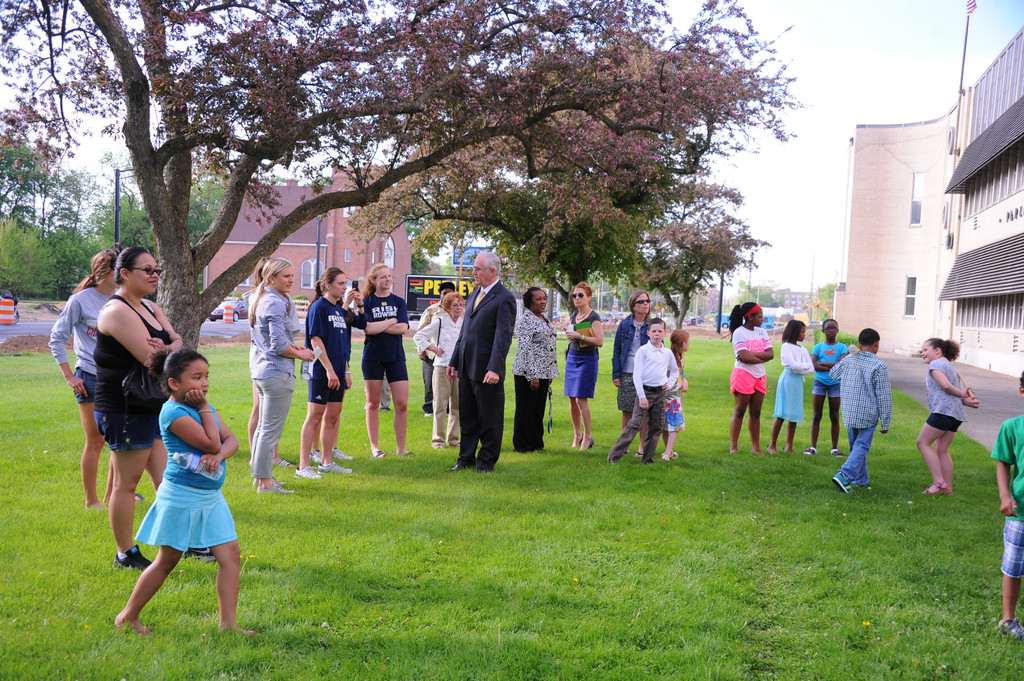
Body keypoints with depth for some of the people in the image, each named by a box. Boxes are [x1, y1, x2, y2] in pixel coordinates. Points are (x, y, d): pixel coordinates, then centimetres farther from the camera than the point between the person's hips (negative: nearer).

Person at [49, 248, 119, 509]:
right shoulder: (80, 300, -8)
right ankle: (91, 500, 13)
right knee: (95, 441, 0)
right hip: (90, 379, -5)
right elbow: (57, 338, -3)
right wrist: (69, 377, -7)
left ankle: (111, 495, 24)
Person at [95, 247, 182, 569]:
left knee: (167, 477, 13)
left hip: (152, 407, 9)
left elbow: (178, 342, 4)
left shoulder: (150, 308, 15)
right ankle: (125, 554, 13)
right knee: (127, 482, 1)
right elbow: (151, 359, -24)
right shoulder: (118, 311, -16)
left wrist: (165, 349, -19)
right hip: (125, 409, -9)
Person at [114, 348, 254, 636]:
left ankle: (228, 623, 6)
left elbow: (231, 439, 4)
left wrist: (220, 454, -17)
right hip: (181, 497, -8)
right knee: (166, 561, 6)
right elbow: (210, 443, -22)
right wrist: (204, 408, -15)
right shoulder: (174, 412, -18)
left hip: (211, 497, 8)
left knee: (229, 554, 0)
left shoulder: (204, 407, 10)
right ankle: (128, 616, 25)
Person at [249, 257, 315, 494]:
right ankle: (265, 482, -1)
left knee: (263, 426, 17)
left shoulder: (261, 300, 14)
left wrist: (291, 347, 13)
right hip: (277, 372, -11)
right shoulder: (275, 303, -17)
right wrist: (300, 354, -5)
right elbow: (278, 345, -21)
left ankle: (261, 476, 26)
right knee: (271, 429, -5)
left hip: (261, 368, 11)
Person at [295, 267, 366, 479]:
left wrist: (345, 370, 16)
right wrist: (330, 370, -19)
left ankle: (327, 462, 21)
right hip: (321, 372, -8)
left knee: (333, 416, 11)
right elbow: (316, 341, -15)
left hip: (337, 372, 8)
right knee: (314, 416, -5)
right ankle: (303, 466, 0)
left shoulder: (340, 309, 14)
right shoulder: (319, 307, -9)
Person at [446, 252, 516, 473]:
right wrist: (454, 361, 16)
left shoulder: (504, 298, -10)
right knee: (467, 417, 14)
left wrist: (494, 369, -25)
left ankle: (487, 460, 15)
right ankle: (466, 458, 23)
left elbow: (503, 336, -17)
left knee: (490, 418, 4)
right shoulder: (474, 294, 15)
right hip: (466, 368, 8)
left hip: (486, 370, -8)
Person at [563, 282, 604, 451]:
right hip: (572, 357, 7)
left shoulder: (594, 317, -9)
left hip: (587, 359, -7)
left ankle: (587, 437, 0)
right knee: (572, 399, 5)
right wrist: (568, 331, 6)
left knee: (581, 399, -11)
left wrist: (579, 336, -21)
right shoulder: (573, 315, 12)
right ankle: (577, 434, 18)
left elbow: (600, 341, -17)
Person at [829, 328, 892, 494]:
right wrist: (885, 422, -5)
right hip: (868, 415, -5)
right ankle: (844, 475, -22)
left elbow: (833, 374, 21)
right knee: (861, 446, -4)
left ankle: (861, 479, 28)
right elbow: (884, 396, -11)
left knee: (855, 445, 18)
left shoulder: (848, 360, 0)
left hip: (849, 413, 5)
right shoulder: (879, 366, -13)